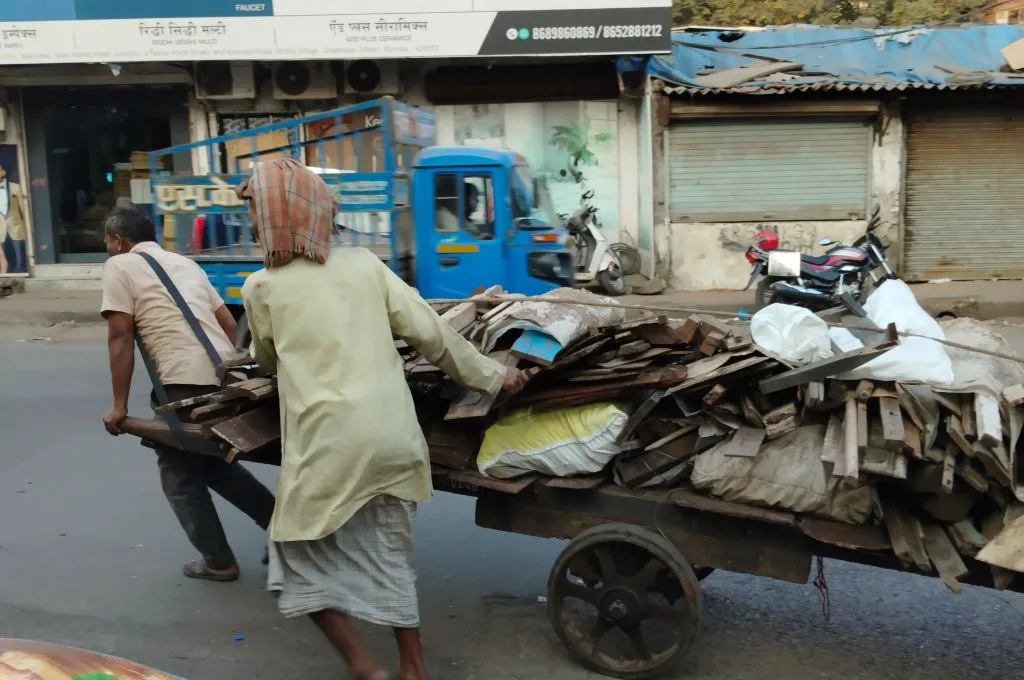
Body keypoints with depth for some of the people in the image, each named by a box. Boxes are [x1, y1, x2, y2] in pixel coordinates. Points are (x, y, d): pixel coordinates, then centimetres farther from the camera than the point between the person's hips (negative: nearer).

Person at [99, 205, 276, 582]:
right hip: (226, 373, 7)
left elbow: (120, 338, -5)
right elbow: (229, 323, 22)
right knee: (210, 459, 26)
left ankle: (218, 561, 17)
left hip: (185, 381, -7)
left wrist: (119, 406, -2)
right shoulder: (185, 263, 23)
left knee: (179, 472, 12)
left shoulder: (120, 266, 3)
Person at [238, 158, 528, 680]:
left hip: (329, 443, -4)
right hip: (394, 436, 4)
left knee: (303, 559, 16)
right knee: (390, 557, 19)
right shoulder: (364, 264, 7)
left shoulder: (262, 287, 1)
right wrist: (490, 377, 16)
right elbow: (430, 332, 5)